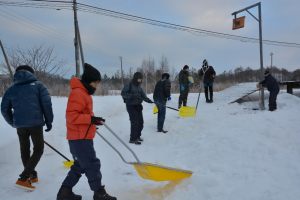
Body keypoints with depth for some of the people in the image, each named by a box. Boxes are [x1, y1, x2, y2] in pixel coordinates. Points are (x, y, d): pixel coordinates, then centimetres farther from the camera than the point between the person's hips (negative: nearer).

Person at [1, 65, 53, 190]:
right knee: (38, 149, 8)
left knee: (24, 150, 19)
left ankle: (32, 175, 30)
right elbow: (46, 104, -6)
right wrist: (49, 121, 2)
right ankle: (23, 178, -2)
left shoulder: (11, 89, 11)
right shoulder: (38, 85, 2)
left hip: (20, 125, 4)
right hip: (36, 123, -3)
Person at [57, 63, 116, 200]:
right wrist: (90, 119, -26)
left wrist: (91, 121, 17)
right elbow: (71, 116, -24)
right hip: (79, 138, -11)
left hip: (81, 137, 11)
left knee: (80, 166, 18)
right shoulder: (78, 93, -18)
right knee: (92, 165, -1)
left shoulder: (84, 93, 14)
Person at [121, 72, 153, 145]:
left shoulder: (139, 86, 11)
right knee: (134, 122, -9)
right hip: (131, 106, -7)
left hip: (138, 106, 7)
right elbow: (123, 93, -15)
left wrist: (149, 100, -11)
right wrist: (131, 96, -28)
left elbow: (143, 96, 6)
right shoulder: (129, 85, -10)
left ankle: (137, 136, 29)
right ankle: (133, 139, 2)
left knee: (140, 122, 10)